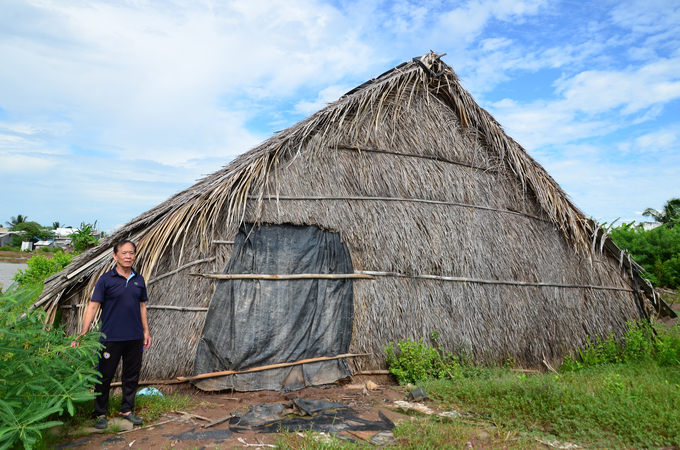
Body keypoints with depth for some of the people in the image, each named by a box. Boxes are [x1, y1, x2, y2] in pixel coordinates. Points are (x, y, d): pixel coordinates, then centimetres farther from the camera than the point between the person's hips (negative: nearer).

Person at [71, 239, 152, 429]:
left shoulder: (139, 280, 6)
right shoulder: (106, 279, -6)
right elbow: (93, 306, -8)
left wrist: (146, 332, 13)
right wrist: (82, 334, -14)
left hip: (135, 338, 4)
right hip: (111, 338, -4)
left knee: (132, 375, 13)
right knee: (105, 376, 6)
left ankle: (127, 410, 29)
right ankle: (100, 414, 23)